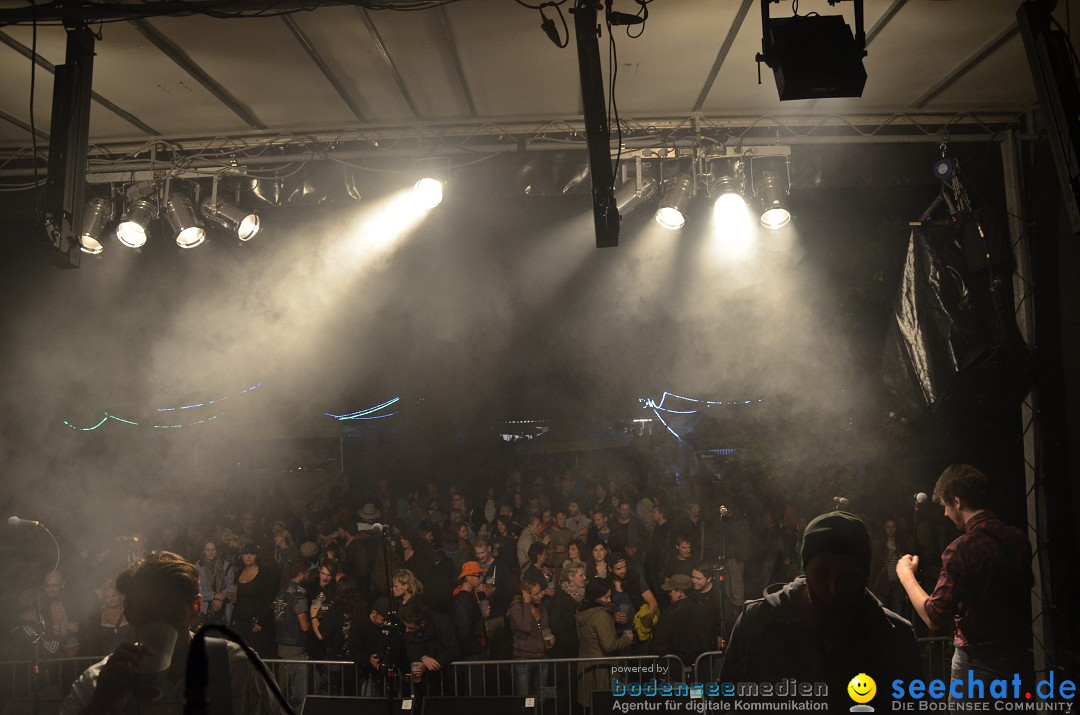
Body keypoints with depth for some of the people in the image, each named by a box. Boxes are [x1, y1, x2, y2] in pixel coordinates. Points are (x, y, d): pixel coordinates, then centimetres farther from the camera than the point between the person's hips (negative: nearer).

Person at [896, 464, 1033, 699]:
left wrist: (906, 575, -8)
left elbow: (935, 618, -21)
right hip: (1019, 659, 7)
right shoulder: (1018, 538, -2)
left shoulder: (962, 548, -23)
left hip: (979, 665, -7)